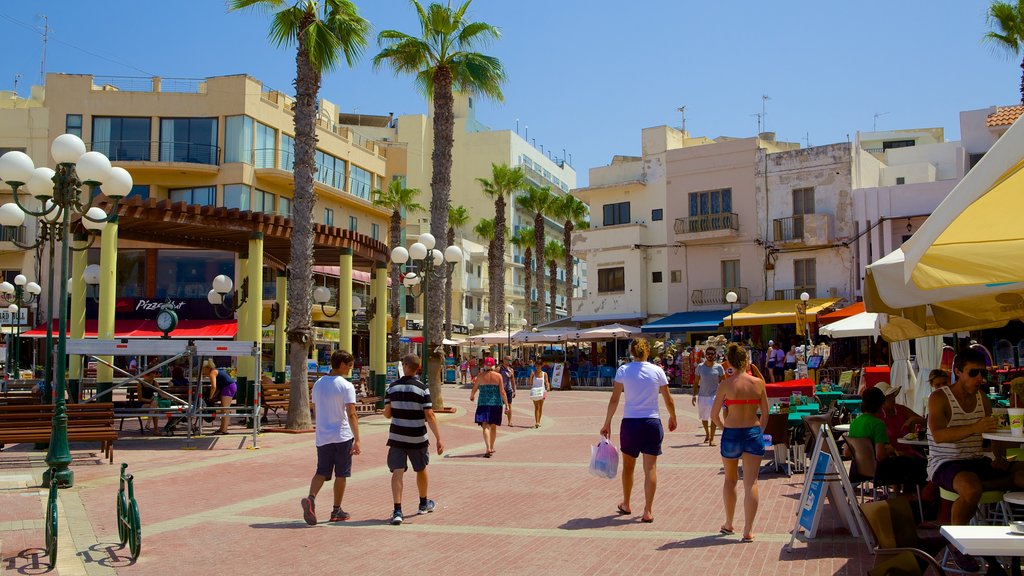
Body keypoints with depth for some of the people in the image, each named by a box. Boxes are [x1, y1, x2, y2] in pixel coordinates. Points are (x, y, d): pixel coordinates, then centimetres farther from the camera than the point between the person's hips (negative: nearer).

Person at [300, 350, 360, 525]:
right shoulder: (346, 386, -12)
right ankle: (336, 511, 16)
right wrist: (357, 440, -19)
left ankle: (311, 498, -20)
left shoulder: (318, 384, 7)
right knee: (341, 474, 8)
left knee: (321, 472, 6)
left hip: (322, 437, 5)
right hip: (342, 436, -5)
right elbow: (351, 414, -18)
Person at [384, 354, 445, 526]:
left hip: (397, 436, 1)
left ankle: (397, 511, -12)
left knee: (397, 472, -1)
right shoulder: (422, 388, -9)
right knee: (421, 470, 19)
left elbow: (387, 413, 1)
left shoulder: (393, 387, -1)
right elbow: (429, 415, -13)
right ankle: (424, 503, 38)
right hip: (417, 438, -1)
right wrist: (439, 438, -11)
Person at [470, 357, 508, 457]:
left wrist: (471, 396, 29)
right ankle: (491, 448, 28)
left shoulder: (480, 376, -1)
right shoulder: (498, 376, -2)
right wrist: (506, 404, 2)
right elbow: (502, 392, -5)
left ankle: (488, 448, -23)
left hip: (483, 403, -1)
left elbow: (474, 389, 8)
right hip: (496, 403, 1)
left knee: (485, 426, -6)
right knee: (493, 426, 15)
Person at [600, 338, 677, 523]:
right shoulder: (657, 371, -2)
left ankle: (626, 505, 33)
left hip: (630, 423, 0)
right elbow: (668, 400, 4)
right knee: (650, 468, 4)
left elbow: (614, 400, -5)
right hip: (652, 423, 0)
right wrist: (673, 418, 21)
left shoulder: (623, 370, -3)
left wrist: (607, 423, 2)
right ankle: (648, 511, 2)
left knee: (628, 466, 18)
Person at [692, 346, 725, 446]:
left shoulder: (719, 367, -1)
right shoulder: (700, 367, 3)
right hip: (702, 396, 3)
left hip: (714, 395, -3)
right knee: (703, 417, 13)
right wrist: (694, 395, -1)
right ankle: (707, 434, 38)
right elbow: (696, 382, 7)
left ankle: (712, 438, -13)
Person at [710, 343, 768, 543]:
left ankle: (728, 524, 28)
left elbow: (714, 415, -7)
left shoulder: (726, 385, -9)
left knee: (730, 480, 18)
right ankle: (748, 531, 1)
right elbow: (765, 414, 1)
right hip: (753, 433, 1)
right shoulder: (758, 383, -3)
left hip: (731, 434, -1)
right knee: (751, 483, 3)